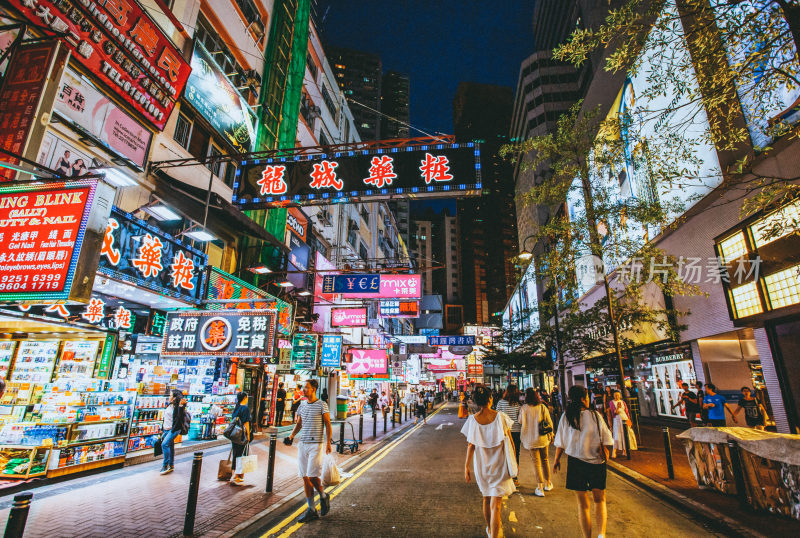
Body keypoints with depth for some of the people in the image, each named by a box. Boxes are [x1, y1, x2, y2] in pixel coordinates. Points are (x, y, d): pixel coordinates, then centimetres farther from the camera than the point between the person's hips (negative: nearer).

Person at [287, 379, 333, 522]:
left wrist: (328, 443, -12)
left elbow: (328, 424, -5)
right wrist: (292, 435, 1)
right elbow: (299, 423, 19)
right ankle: (311, 510, 16)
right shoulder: (302, 406, 12)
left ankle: (323, 496, 19)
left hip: (316, 445, -6)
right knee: (305, 477, 6)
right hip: (302, 444, 6)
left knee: (312, 476, -9)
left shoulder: (322, 405, -5)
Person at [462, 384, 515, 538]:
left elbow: (471, 446, -8)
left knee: (486, 499, 24)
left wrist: (466, 467, 1)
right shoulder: (501, 417, -14)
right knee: (495, 505, 2)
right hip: (500, 465, -3)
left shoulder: (472, 420, -11)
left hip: (481, 465, 3)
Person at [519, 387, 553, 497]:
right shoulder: (543, 407, -5)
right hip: (543, 438, 3)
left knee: (536, 462, 5)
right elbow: (549, 422, 2)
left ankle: (540, 488, 3)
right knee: (545, 460, 19)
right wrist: (550, 434, 14)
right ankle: (547, 484, 32)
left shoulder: (523, 408, -11)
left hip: (531, 439, -2)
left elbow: (521, 423, -4)